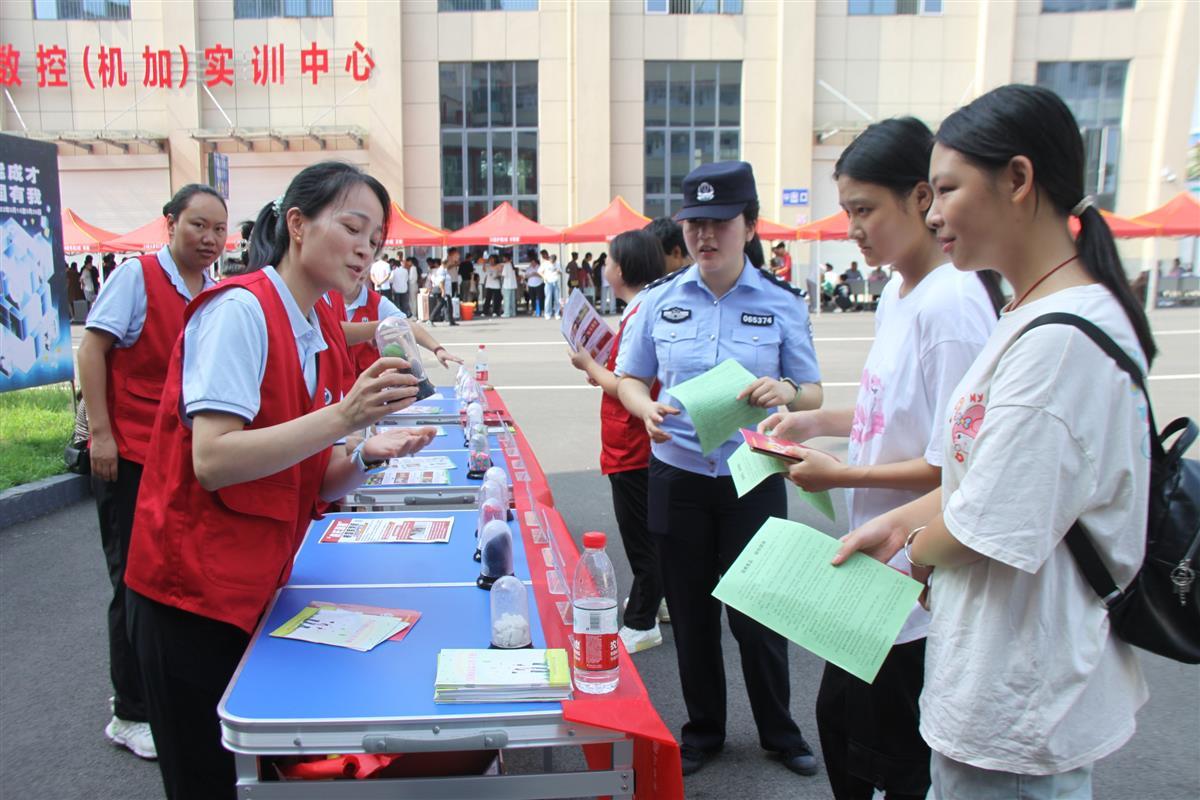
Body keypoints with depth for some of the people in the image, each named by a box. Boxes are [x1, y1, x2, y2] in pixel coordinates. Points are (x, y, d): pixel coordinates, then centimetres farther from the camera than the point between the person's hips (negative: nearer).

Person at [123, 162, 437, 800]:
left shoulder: (315, 337, 8)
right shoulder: (240, 310, -16)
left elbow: (306, 482, 8)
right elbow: (213, 461, -25)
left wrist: (366, 456, -11)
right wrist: (342, 416, -29)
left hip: (254, 596, 8)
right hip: (194, 598, -8)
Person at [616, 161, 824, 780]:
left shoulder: (782, 304, -3)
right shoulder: (660, 300, 0)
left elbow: (813, 396, 1)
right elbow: (630, 379, 7)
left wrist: (787, 392, -22)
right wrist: (647, 409, -16)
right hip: (678, 478, 2)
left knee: (757, 614, 8)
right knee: (691, 613, 14)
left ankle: (779, 730, 35)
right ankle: (703, 729, 36)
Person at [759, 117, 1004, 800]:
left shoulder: (951, 303, -21)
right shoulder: (897, 294, 8)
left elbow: (954, 466, -23)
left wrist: (841, 475, -17)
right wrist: (817, 422, 6)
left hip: (919, 581, -9)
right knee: (839, 720, 24)